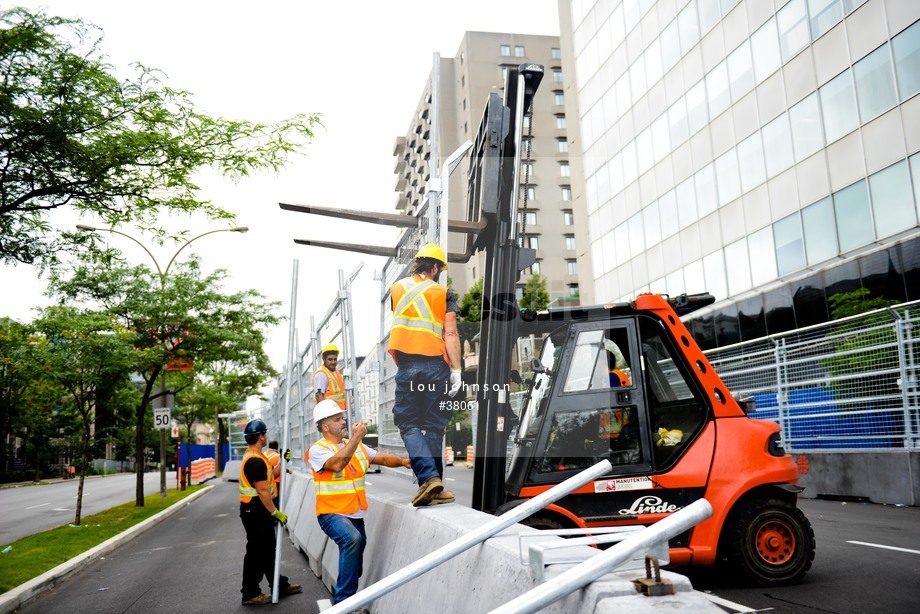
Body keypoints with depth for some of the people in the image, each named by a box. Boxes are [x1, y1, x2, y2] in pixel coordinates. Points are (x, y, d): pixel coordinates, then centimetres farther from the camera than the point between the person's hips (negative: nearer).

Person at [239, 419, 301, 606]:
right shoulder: (255, 460, -23)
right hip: (255, 511, -11)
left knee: (268, 550, 17)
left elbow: (269, 477, 20)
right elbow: (263, 491, -24)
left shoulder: (254, 456, 12)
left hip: (259, 510, 11)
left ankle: (279, 585, 28)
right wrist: (276, 513, -19)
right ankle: (250, 594, 9)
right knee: (256, 552, -1)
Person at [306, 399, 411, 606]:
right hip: (332, 513, -7)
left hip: (356, 514, 7)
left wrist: (403, 461, -16)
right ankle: (343, 600, -22)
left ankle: (347, 599, 40)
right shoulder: (317, 450, -11)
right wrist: (357, 437, -28)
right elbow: (337, 463, -29)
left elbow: (382, 458, 3)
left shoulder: (357, 447, 9)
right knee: (353, 539, -33)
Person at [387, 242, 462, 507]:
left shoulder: (396, 289, 9)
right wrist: (456, 369, -7)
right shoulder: (444, 293, 2)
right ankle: (435, 488, 10)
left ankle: (429, 477, -14)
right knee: (434, 427, 8)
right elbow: (450, 334, -7)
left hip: (406, 366, 0)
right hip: (435, 367, 0)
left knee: (408, 424, 5)